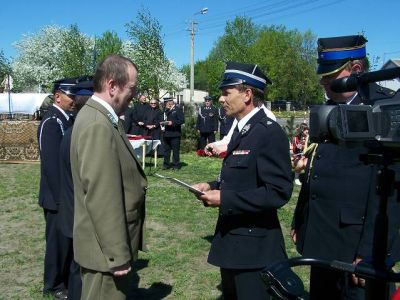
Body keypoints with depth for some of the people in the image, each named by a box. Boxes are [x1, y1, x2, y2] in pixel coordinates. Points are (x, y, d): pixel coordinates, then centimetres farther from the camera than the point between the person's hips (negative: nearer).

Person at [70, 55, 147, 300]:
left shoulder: (98, 117, 7)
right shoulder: (98, 126, -25)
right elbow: (102, 199, -26)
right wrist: (117, 255, -21)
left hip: (109, 244, 10)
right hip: (107, 249, -10)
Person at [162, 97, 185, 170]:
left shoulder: (178, 109, -4)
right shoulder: (166, 110, 17)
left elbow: (182, 120, -12)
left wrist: (172, 122, -19)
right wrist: (164, 122, 2)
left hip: (175, 133, -6)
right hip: (166, 133, 7)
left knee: (175, 150, 0)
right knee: (166, 150, 10)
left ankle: (176, 165, 8)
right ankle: (166, 164, 17)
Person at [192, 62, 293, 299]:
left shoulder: (270, 133, -19)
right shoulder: (241, 130, 11)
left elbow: (279, 192, -25)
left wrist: (224, 199, -24)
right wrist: (213, 187, 2)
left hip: (254, 246, -10)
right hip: (232, 239, 10)